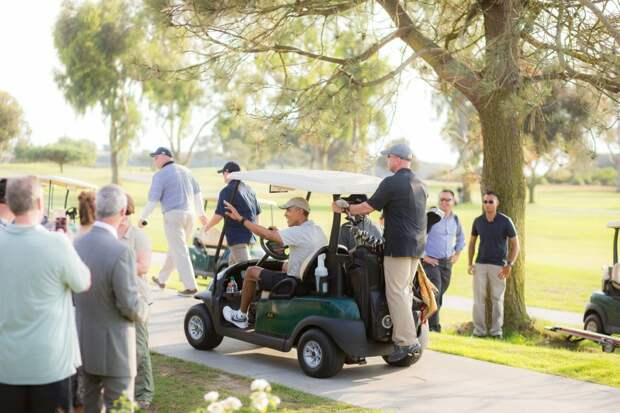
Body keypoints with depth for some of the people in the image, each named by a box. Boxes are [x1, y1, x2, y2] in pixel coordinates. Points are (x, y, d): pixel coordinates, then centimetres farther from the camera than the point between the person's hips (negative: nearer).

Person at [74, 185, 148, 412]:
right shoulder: (121, 252, -24)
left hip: (84, 342, 7)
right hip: (113, 347, -7)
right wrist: (143, 311, 1)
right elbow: (130, 306, -20)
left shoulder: (76, 245, -4)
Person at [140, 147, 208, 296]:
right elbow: (197, 192, 18)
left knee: (179, 252, -4)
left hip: (173, 215, -7)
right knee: (174, 249, 19)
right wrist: (201, 213, 25)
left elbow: (153, 200, -12)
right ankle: (162, 279, 32)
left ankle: (191, 287, -7)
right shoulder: (185, 171, 13)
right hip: (189, 214, 7)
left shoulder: (160, 175, -9)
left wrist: (143, 218, -1)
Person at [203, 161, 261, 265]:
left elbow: (219, 215, -15)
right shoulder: (249, 189, 14)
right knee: (232, 265, 22)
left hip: (237, 237, -9)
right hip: (249, 235, 9)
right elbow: (257, 213, 18)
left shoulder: (227, 191, -12)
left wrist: (207, 227, 2)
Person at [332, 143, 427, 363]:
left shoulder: (391, 183, -11)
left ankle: (407, 341, -8)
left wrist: (344, 209, 5)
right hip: (417, 246, 9)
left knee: (396, 293, -6)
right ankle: (402, 337, 13)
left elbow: (369, 207, -9)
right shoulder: (420, 185, 16)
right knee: (405, 290, 13)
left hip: (398, 246, -9)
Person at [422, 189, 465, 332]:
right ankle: (434, 326, -11)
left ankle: (428, 322, 22)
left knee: (440, 294, 10)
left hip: (447, 262, 6)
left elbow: (461, 238, 29)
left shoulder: (455, 220, 10)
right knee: (434, 292, -14)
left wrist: (457, 253, 17)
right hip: (431, 261, -6)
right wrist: (424, 256, -13)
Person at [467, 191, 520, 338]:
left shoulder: (505, 221, -7)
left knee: (497, 299, 3)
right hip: (480, 264, 2)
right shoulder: (478, 221, 2)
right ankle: (479, 329, 4)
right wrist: (470, 263, 7)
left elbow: (515, 244, -3)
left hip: (498, 265, -2)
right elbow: (472, 242, 14)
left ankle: (496, 330, 10)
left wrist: (509, 265, -11)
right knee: (479, 298, -2)